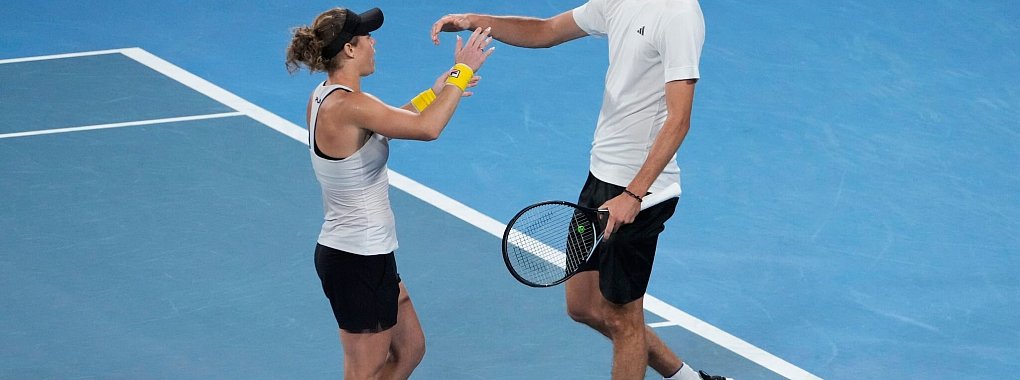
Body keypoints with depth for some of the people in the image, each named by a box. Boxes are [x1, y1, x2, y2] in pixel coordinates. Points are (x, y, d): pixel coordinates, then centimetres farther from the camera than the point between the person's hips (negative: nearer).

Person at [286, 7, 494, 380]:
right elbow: (427, 127, -29)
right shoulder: (347, 106, -25)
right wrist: (461, 72, -17)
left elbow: (387, 123, 22)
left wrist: (436, 92, 15)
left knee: (410, 349, 21)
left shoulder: (325, 98, 5)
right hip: (359, 261, -10)